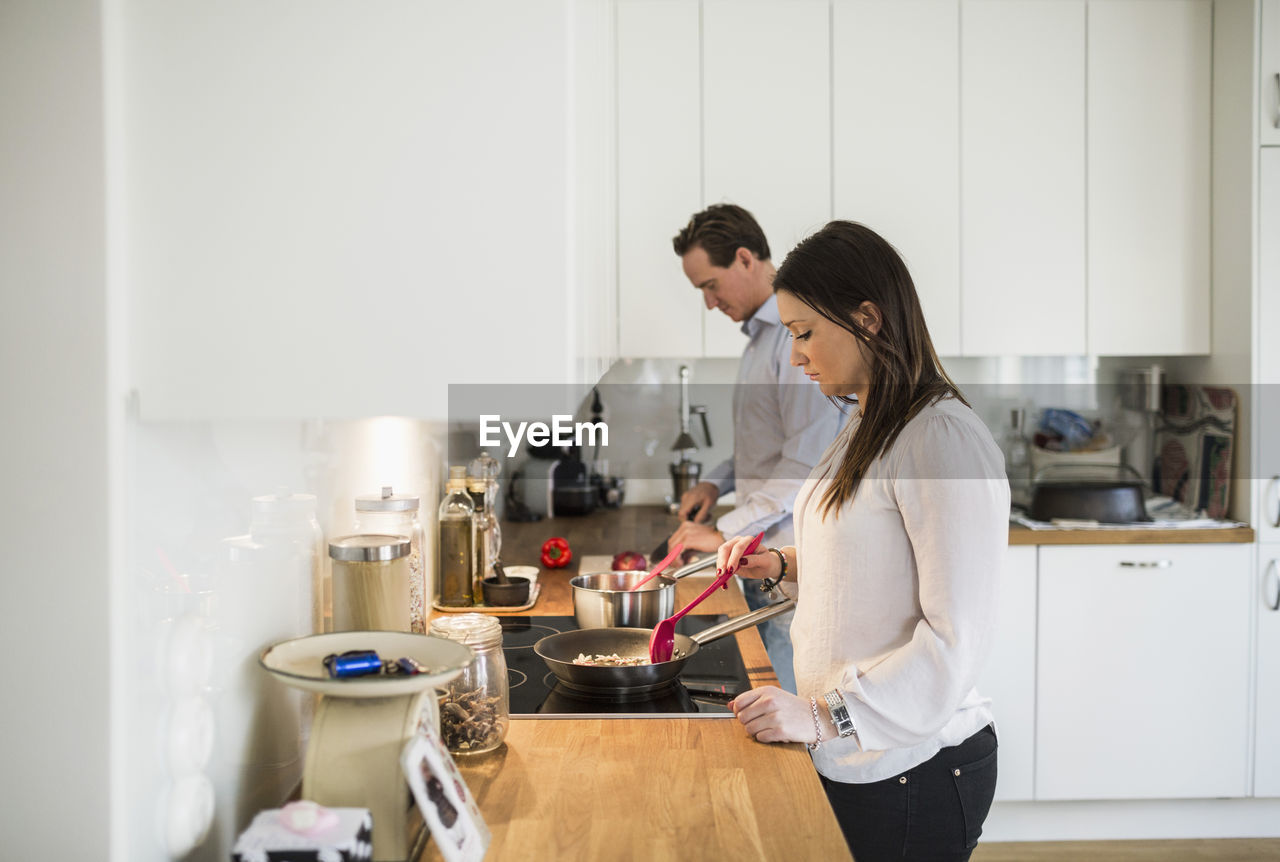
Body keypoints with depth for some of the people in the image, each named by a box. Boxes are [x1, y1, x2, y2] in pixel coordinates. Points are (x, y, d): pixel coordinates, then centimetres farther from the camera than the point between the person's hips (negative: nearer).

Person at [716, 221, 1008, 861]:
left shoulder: (944, 437, -20)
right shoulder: (866, 428, 11)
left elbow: (955, 637, -24)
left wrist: (823, 715, -24)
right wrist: (784, 566, 6)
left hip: (913, 770, -9)